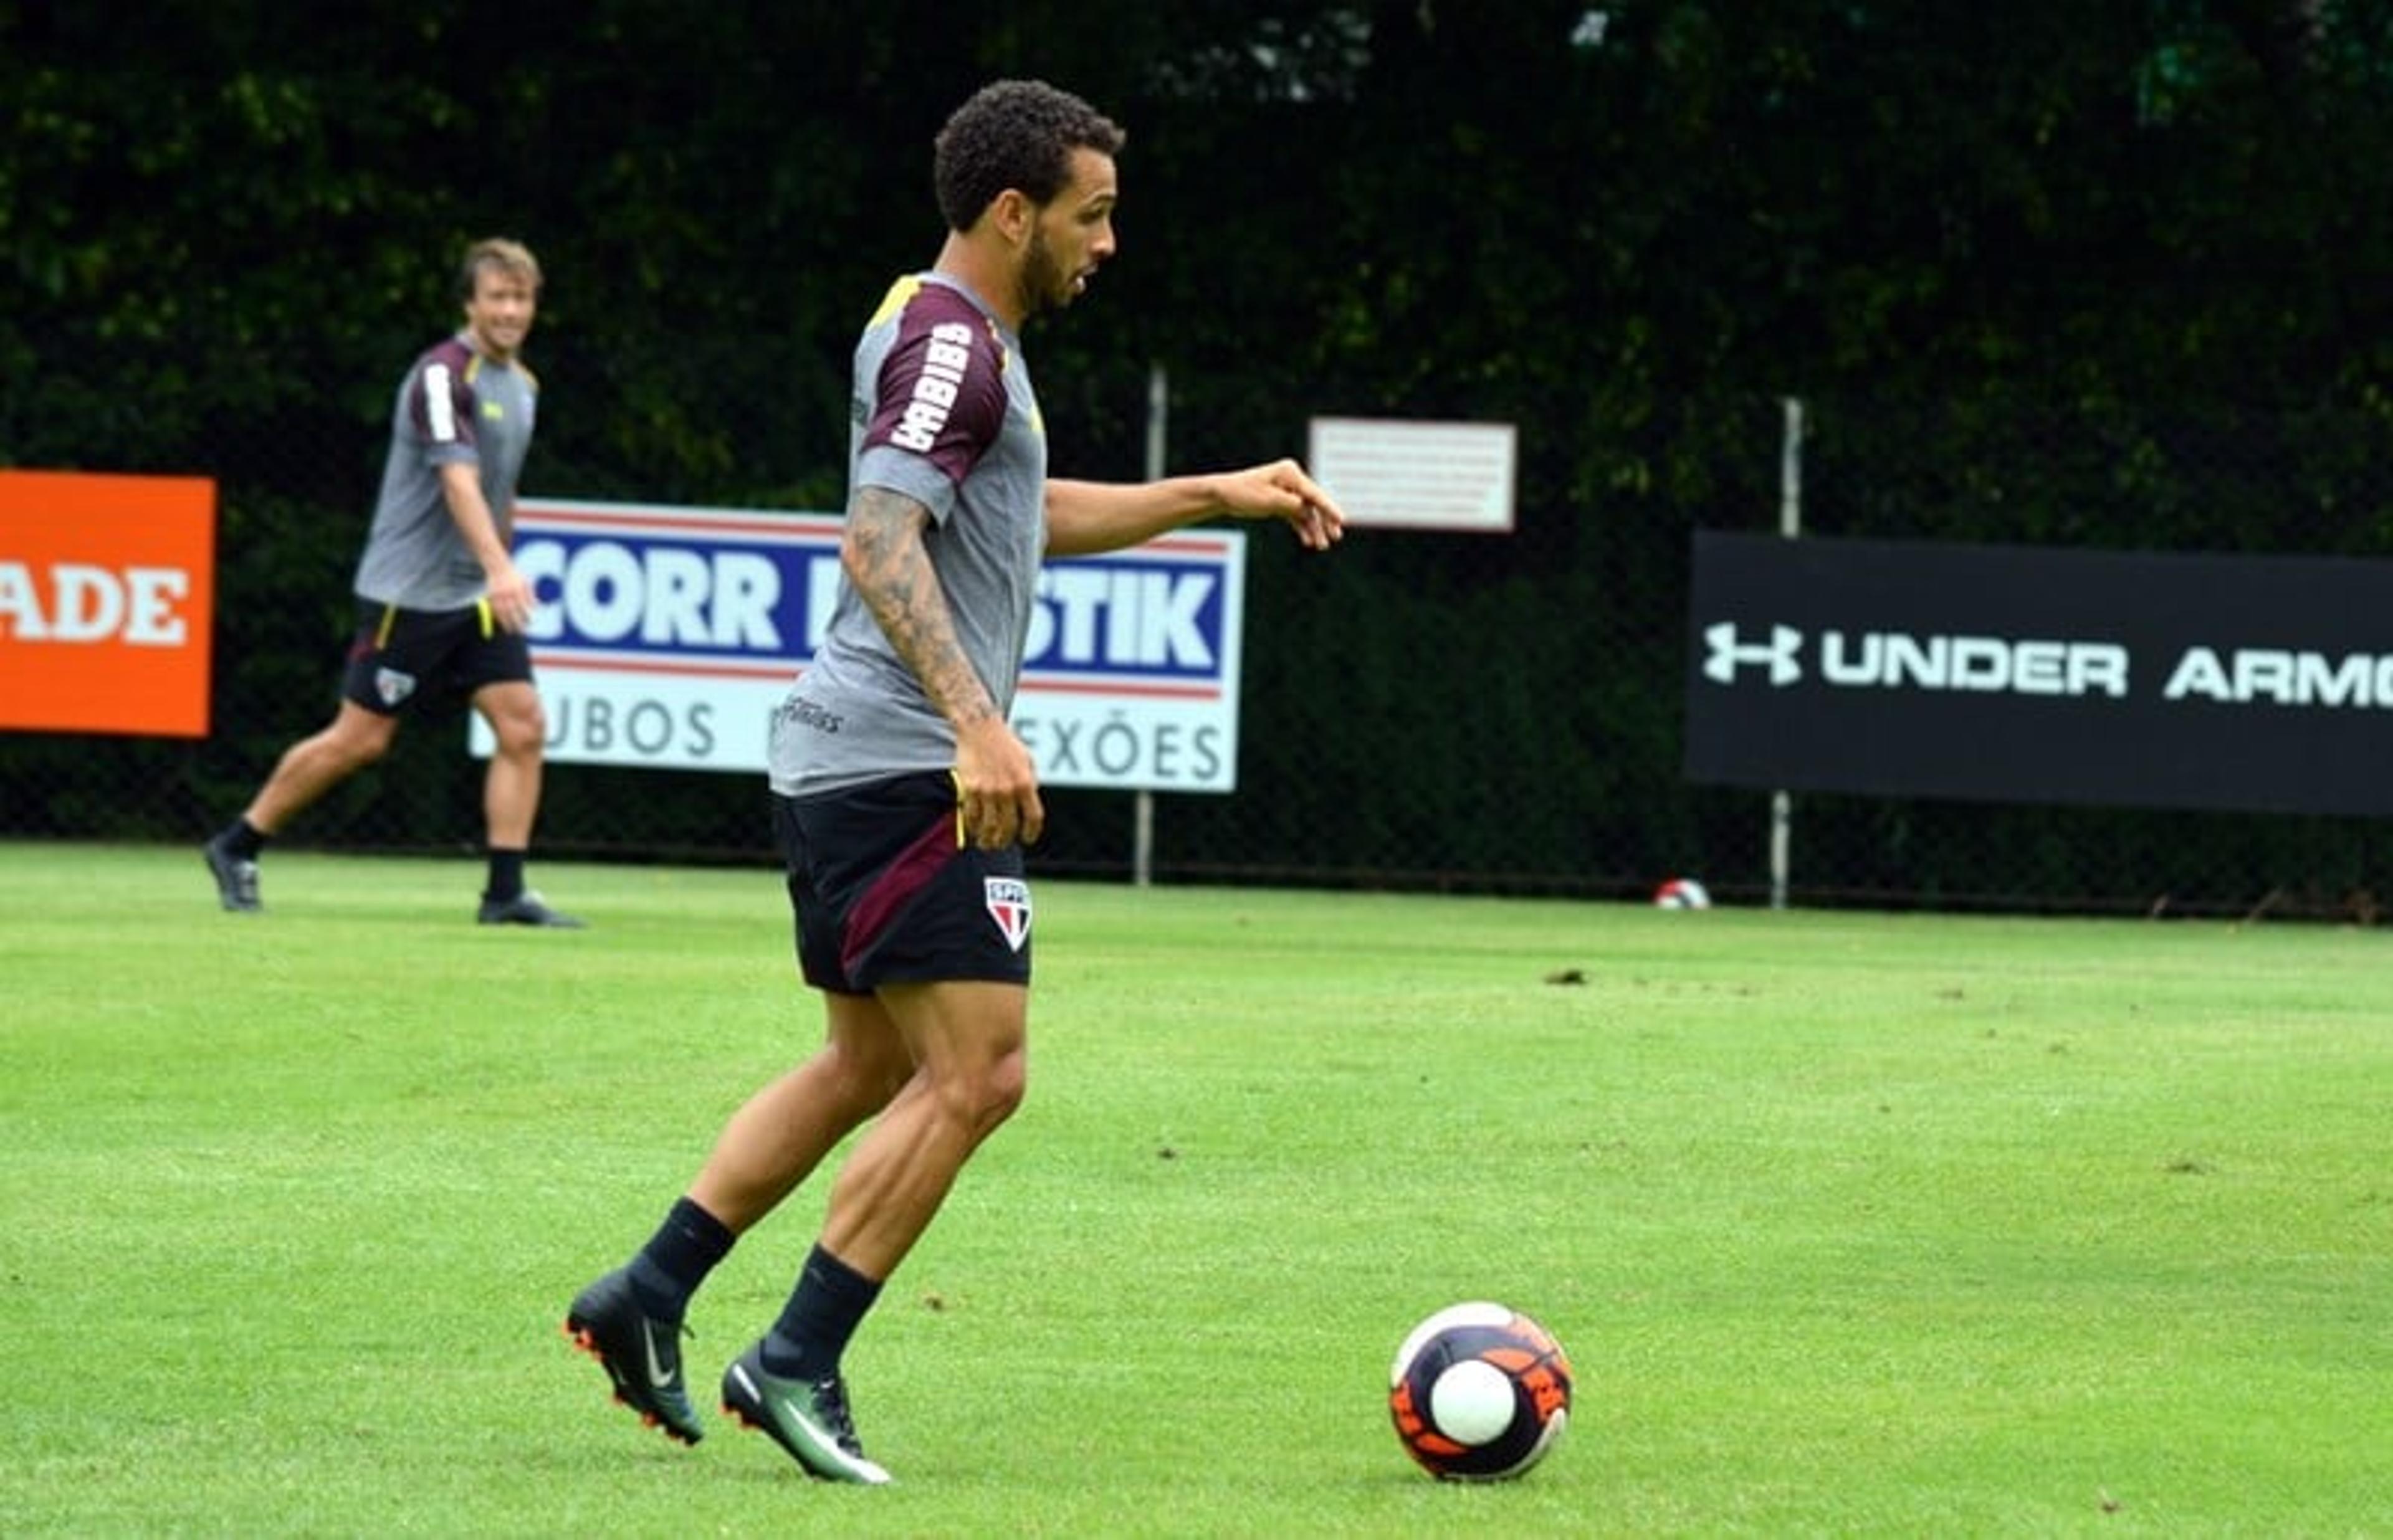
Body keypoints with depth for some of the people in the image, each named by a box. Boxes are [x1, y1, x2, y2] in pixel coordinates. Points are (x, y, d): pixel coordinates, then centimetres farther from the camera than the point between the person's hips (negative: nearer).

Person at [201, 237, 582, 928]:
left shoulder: (520, 384, 12)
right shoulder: (442, 375, -16)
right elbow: (458, 480, -29)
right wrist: (499, 566, -41)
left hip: (478, 597, 8)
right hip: (409, 589, -8)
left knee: (523, 726, -6)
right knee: (361, 738, -2)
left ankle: (506, 892, -5)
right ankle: (237, 846, 14)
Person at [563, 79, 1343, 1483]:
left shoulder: (959, 338, 19)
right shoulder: (952, 345, -14)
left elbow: (1021, 516, 35)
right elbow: (882, 543, -25)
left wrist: (1214, 497, 34)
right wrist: (976, 723, -33)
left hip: (845, 770, 11)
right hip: (906, 773, -11)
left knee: (870, 1068, 17)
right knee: (976, 1076, -9)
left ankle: (645, 1301, 17)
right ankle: (799, 1366, -7)